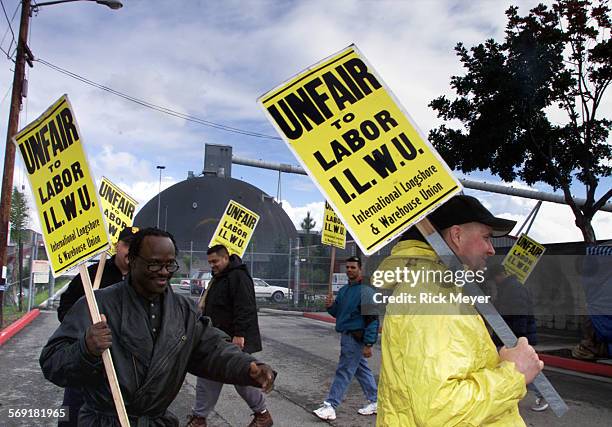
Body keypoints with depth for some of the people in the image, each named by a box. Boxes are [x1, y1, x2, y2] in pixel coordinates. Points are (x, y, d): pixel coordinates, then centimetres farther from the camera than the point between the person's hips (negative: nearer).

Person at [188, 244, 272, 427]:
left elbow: (245, 309, -24)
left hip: (234, 340, -9)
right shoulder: (217, 278, 16)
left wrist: (239, 334, -28)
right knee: (206, 379, 10)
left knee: (242, 378, 1)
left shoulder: (238, 276, -16)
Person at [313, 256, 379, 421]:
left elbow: (372, 319, -19)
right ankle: (375, 402, 29)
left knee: (344, 371, -5)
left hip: (356, 338, -9)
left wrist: (368, 344, -22)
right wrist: (331, 306, -4)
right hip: (346, 336, 9)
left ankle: (330, 406, 0)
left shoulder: (365, 291, -16)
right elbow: (337, 313, 20)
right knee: (362, 370, 17)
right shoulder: (343, 290, 12)